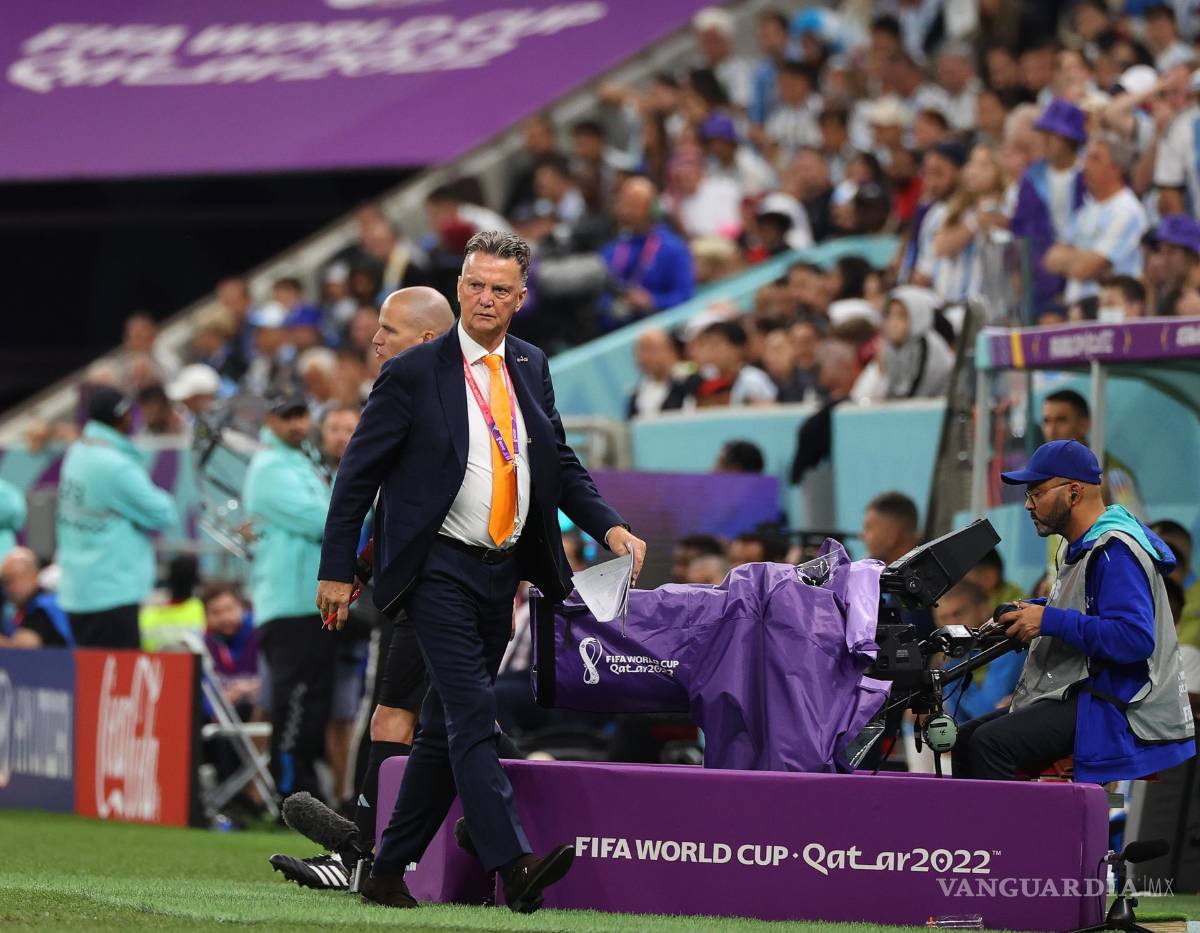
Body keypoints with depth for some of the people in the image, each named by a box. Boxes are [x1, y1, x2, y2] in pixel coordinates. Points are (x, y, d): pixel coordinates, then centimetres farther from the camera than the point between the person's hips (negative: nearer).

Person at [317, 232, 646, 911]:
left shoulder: (532, 369, 10)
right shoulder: (415, 373, -5)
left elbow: (561, 463, 17)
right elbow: (359, 474, -2)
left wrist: (610, 526, 0)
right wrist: (338, 571, -4)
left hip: (504, 571, 6)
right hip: (441, 569, -6)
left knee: (447, 727, 10)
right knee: (472, 717, -18)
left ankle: (389, 871, 17)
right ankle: (513, 864, -30)